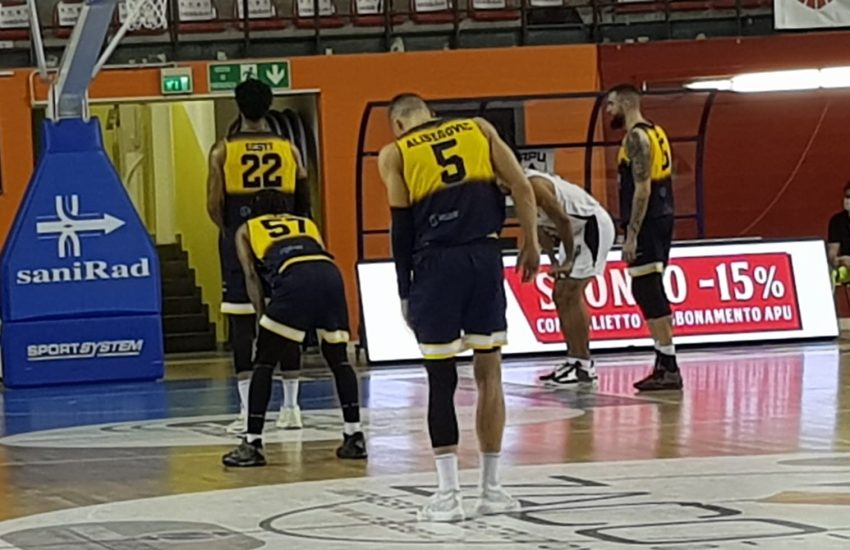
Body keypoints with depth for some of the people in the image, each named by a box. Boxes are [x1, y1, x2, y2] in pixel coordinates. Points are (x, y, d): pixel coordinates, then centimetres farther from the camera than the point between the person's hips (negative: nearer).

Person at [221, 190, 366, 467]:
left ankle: (253, 444, 1)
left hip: (295, 278, -3)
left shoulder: (246, 230, 30)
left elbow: (251, 274, 17)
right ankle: (355, 437, 17)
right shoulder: (307, 223, 38)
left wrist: (263, 316, 14)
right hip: (330, 273, 3)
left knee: (264, 361, 6)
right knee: (338, 358, 20)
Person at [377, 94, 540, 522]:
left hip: (436, 262, -2)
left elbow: (401, 227, 2)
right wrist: (530, 245, 12)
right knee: (489, 373, 11)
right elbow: (522, 187, 5)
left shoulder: (394, 154, 8)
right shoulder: (479, 129, 14)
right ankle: (491, 489, 15)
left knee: (441, 378, 5)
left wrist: (404, 293, 6)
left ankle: (448, 494, 2)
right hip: (484, 256, 2)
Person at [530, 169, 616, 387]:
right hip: (578, 230, 10)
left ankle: (584, 366, -9)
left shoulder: (533, 185, -23)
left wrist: (569, 260, -19)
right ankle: (575, 360, 14)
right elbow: (542, 227, 16)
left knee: (571, 295, -12)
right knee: (561, 296, 10)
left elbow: (562, 219, -25)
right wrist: (554, 261, 9)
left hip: (594, 226, -10)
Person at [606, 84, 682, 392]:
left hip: (646, 223, -10)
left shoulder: (636, 137, -13)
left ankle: (669, 368, -10)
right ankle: (663, 364, 16)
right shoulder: (655, 133, 17)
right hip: (662, 217, 10)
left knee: (649, 293, -9)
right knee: (651, 293, 14)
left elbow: (642, 188, -20)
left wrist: (631, 235, -21)